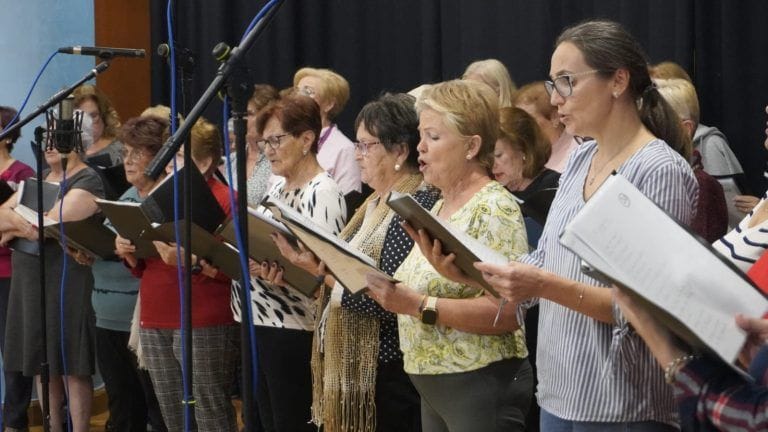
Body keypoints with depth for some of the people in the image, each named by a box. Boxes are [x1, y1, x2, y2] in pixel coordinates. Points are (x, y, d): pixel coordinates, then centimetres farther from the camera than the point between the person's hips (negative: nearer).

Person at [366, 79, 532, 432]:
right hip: (434, 385, 8)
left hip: (481, 388, -8)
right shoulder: (440, 207, 12)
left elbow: (505, 312, -24)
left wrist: (418, 305, -26)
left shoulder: (495, 208, -14)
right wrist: (388, 291, -2)